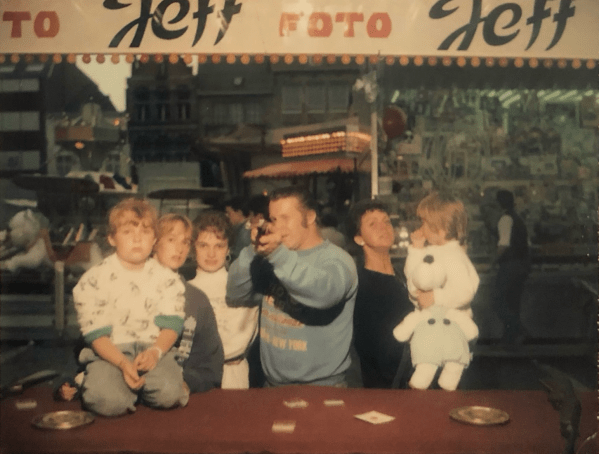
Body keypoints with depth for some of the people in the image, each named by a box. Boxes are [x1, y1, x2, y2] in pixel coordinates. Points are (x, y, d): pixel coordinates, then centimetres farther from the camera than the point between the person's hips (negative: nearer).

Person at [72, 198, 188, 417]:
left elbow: (172, 324, 1)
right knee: (106, 400, -32)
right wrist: (123, 363, -22)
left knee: (168, 393, -30)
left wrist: (155, 351, -21)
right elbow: (96, 333, -6)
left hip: (154, 349, 1)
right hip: (110, 353, -1)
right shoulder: (94, 279, -1)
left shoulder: (166, 278, 7)